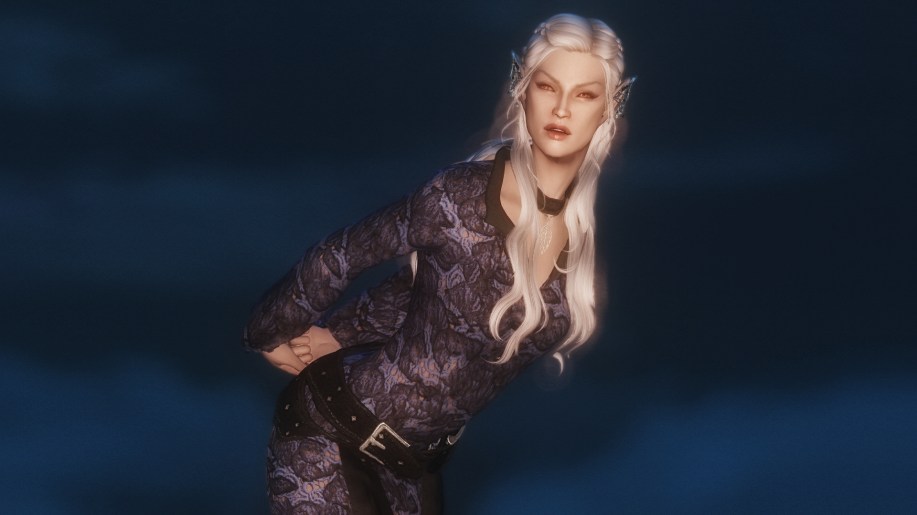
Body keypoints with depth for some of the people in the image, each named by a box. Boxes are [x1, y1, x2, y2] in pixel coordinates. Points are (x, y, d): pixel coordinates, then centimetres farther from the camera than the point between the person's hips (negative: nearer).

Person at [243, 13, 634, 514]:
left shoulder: (587, 229, -5)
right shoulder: (460, 196, -23)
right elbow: (338, 256, -9)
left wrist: (336, 334, 2)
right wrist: (271, 336, 3)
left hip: (420, 452, 6)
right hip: (331, 429, -6)